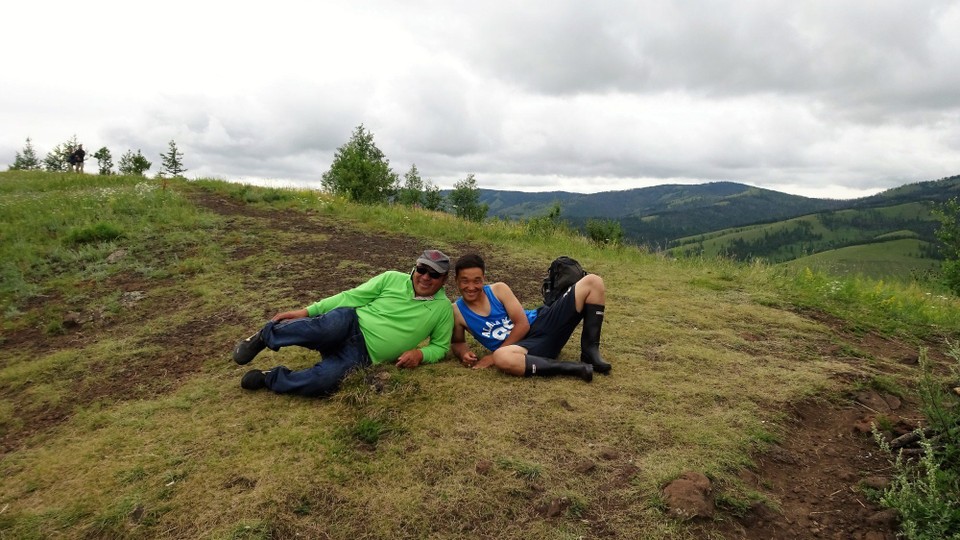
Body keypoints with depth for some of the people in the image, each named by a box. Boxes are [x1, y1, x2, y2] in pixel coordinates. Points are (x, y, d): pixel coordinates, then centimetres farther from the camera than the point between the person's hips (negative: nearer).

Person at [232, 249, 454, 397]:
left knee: (323, 381, -33)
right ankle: (265, 337, -17)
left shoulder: (443, 308, 5)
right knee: (337, 322, -40)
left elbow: (440, 347, 14)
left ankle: (269, 378, -6)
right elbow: (351, 297, 3)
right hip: (350, 326, 0)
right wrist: (306, 311, -3)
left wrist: (420, 353, -9)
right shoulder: (392, 279, 3)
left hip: (362, 355, 0)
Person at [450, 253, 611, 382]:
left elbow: (522, 324, -7)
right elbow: (457, 342, 13)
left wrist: (493, 356, -12)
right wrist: (463, 353, -13)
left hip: (541, 325, 3)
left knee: (592, 281, -8)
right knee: (502, 358, -45)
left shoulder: (499, 289, -2)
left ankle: (590, 351, -9)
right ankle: (574, 368, -32)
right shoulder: (456, 312, -2)